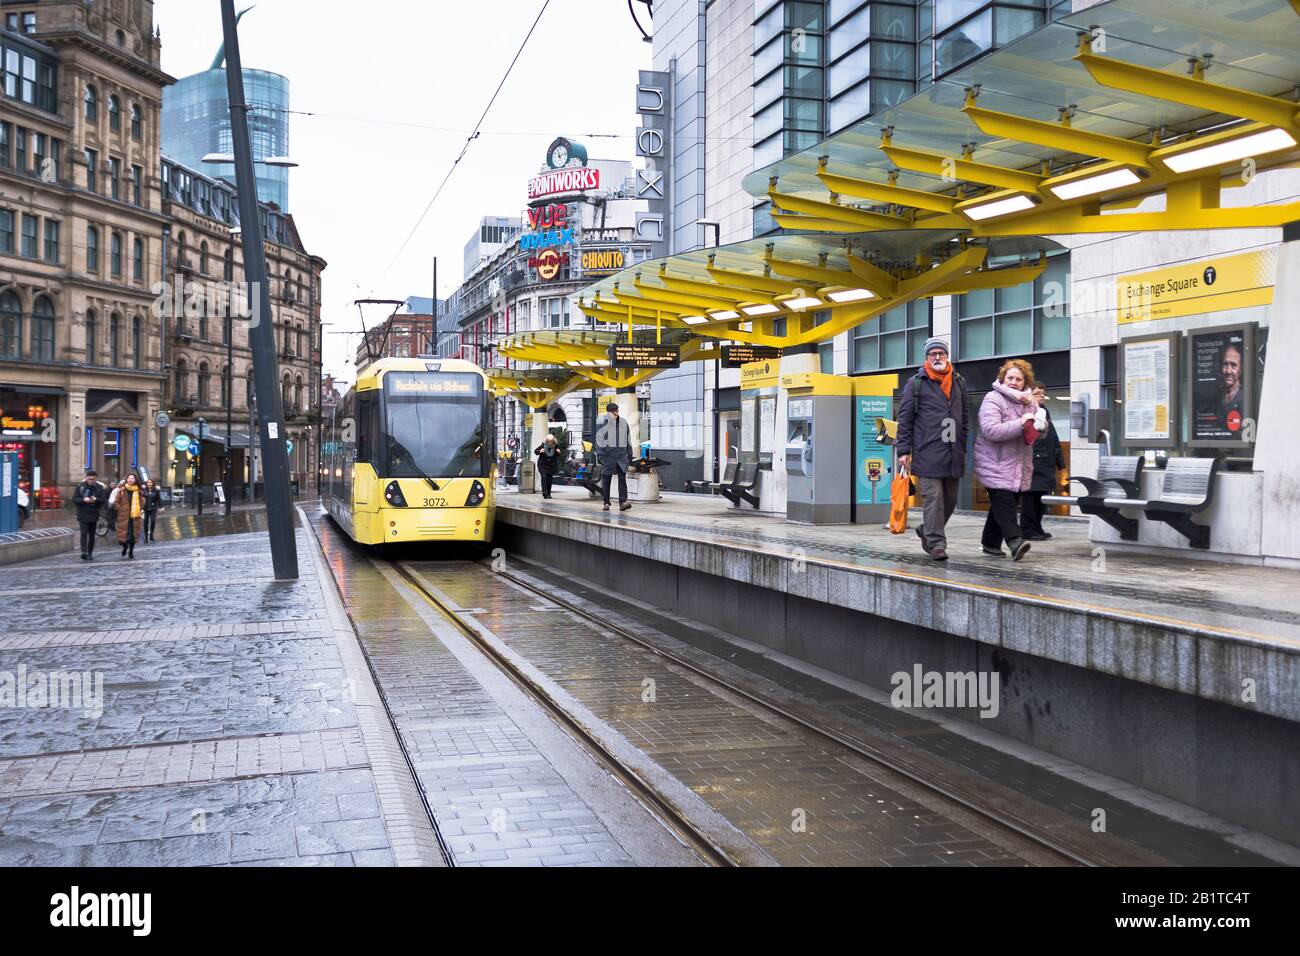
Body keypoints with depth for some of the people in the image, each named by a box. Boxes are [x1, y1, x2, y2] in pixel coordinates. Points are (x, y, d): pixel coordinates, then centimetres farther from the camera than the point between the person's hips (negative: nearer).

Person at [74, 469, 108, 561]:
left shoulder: (99, 488, 3)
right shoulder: (80, 486, 0)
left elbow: (103, 500, 1)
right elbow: (75, 499, -2)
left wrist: (96, 499, -19)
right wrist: (84, 500, -19)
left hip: (94, 515, 2)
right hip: (82, 515, -2)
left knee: (92, 534, 8)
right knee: (84, 533, -12)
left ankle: (90, 553, 18)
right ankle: (84, 552, -19)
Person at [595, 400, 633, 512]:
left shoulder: (623, 422, 13)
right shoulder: (602, 421, -1)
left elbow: (628, 439, 18)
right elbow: (599, 439, -4)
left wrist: (630, 454, 15)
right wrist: (599, 454, -11)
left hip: (621, 454, 3)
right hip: (607, 454, -3)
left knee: (622, 478, -8)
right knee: (606, 478, 2)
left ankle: (623, 502, -15)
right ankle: (606, 503, 10)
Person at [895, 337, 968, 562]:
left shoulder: (958, 382, 16)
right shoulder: (916, 384, 2)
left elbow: (964, 416, 23)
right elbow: (904, 418, 0)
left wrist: (963, 446, 16)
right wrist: (903, 451, -6)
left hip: (953, 453, 5)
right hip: (928, 453, -5)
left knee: (950, 500, 10)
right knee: (934, 497, -9)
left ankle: (926, 531, 30)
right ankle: (936, 543, -3)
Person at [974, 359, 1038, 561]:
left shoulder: (1029, 402, 15)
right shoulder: (993, 399, -9)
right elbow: (990, 430, -22)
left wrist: (1033, 406, -4)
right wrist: (1020, 423, -22)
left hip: (1019, 466, 7)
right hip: (995, 465, -7)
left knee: (1001, 505, 11)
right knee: (1004, 503, -18)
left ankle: (990, 543, 19)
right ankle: (1015, 541, -26)